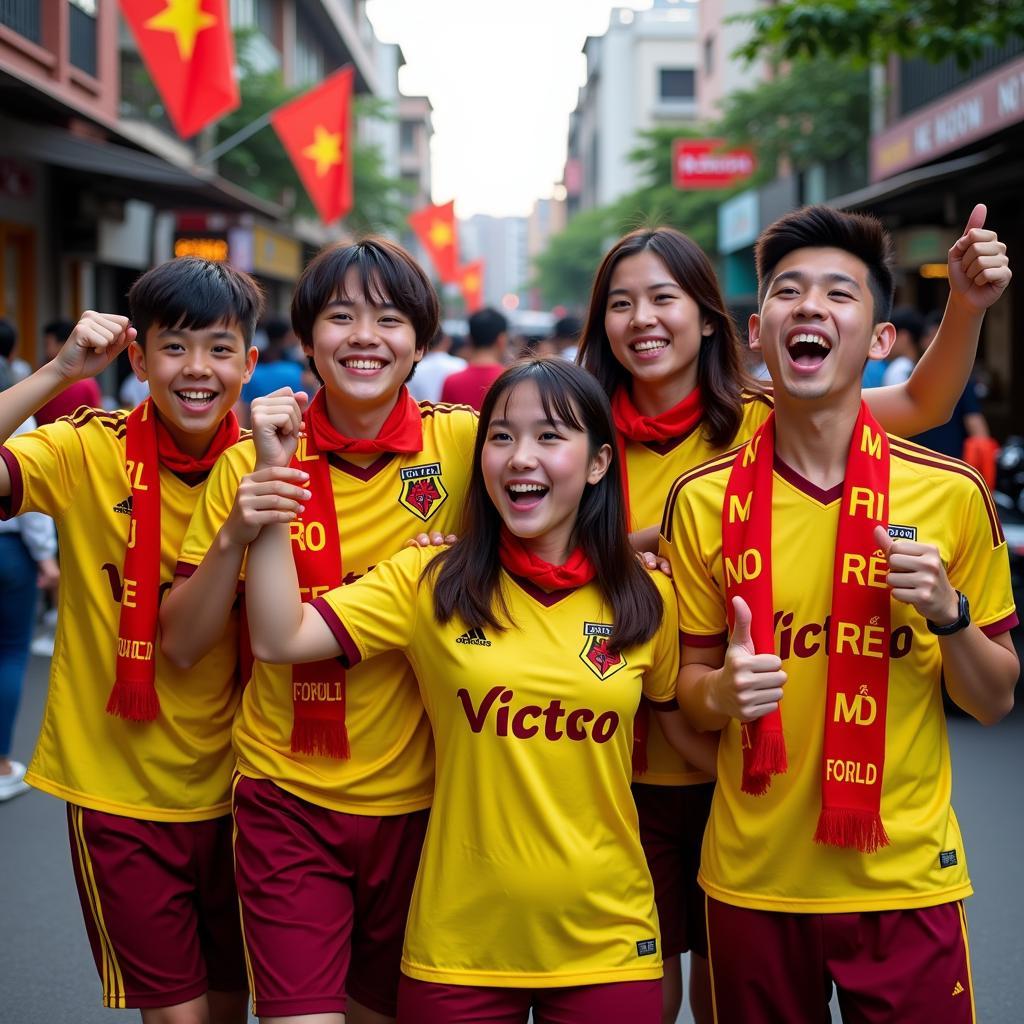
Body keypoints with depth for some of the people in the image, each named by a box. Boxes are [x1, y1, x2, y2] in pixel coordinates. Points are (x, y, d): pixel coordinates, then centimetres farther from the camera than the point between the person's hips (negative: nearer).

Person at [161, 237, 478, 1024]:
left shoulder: (463, 444, -7)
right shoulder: (257, 460, -5)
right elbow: (182, 645, -3)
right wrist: (234, 536, -18)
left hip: (419, 798, 1)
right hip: (288, 799, -1)